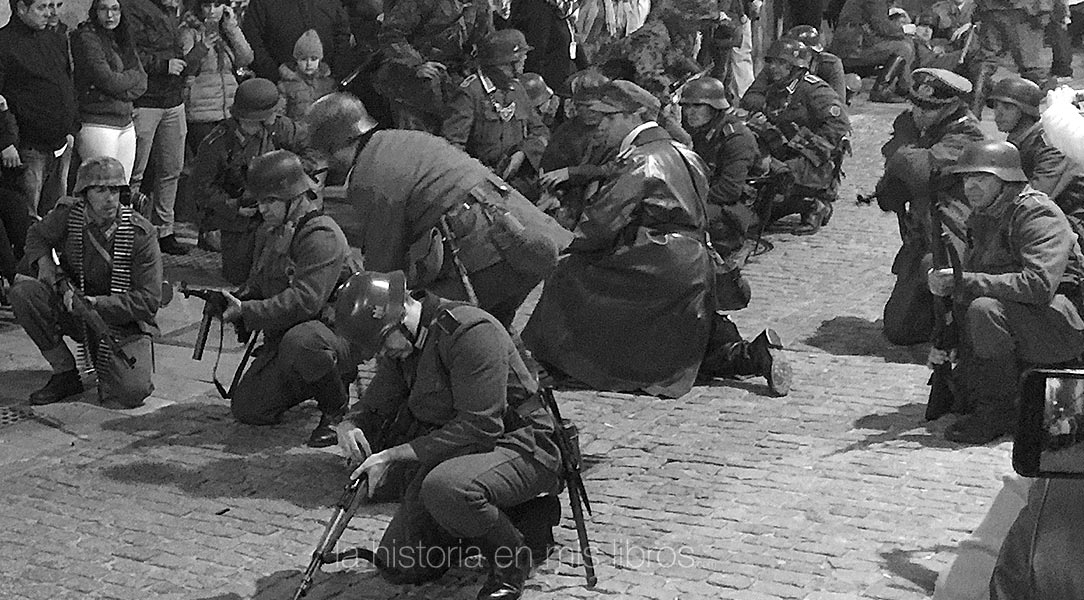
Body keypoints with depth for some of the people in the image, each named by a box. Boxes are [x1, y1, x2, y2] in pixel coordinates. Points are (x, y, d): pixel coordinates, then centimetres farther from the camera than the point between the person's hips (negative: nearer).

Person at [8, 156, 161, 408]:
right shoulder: (67, 215, -9)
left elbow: (148, 301, -17)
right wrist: (44, 261, -8)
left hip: (123, 321, -4)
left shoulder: (141, 233, -17)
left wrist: (94, 303, -25)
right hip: (73, 308, 4)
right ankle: (65, 374, -7)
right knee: (23, 293, -23)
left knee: (132, 392, -26)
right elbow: (37, 234, 16)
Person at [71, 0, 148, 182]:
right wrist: (133, 76, 2)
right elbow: (107, 80, -15)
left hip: (126, 124, 7)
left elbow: (142, 83, 8)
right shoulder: (87, 38, -6)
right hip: (97, 124, -7)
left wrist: (121, 93, -9)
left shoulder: (124, 40, 16)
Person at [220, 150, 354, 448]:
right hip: (281, 340, 9)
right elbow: (256, 286, 21)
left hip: (334, 334, -9)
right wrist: (234, 299, -3)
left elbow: (305, 301, -28)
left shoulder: (322, 236, -18)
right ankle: (311, 384, 24)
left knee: (299, 341, -42)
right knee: (247, 408, -3)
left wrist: (246, 312, -26)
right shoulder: (276, 236, 15)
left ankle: (338, 411, -14)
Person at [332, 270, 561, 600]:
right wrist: (350, 425, -14)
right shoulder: (402, 345, 3)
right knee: (398, 565, 5)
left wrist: (395, 455, -26)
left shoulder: (472, 332, -25)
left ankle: (512, 559, -10)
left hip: (519, 446, -9)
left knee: (444, 488, -40)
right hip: (451, 452, 9)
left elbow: (479, 427, -29)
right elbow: (374, 407, 12)